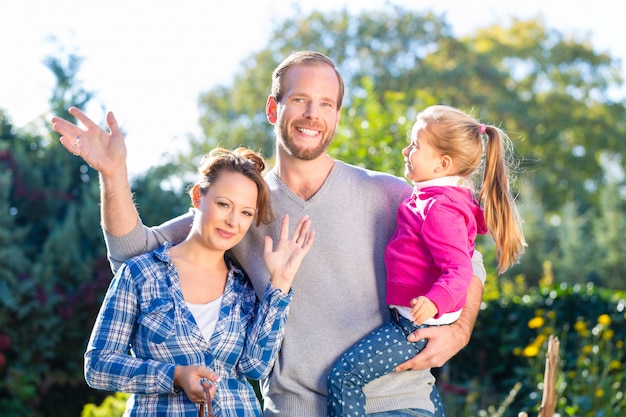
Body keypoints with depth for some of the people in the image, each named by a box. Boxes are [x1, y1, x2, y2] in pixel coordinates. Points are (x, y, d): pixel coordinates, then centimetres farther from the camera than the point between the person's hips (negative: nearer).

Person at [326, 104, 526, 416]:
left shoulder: (440, 209, -22)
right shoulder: (447, 199, 10)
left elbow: (459, 270, -30)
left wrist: (434, 301, -47)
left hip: (419, 324, -11)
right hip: (409, 319, 11)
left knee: (344, 376, -16)